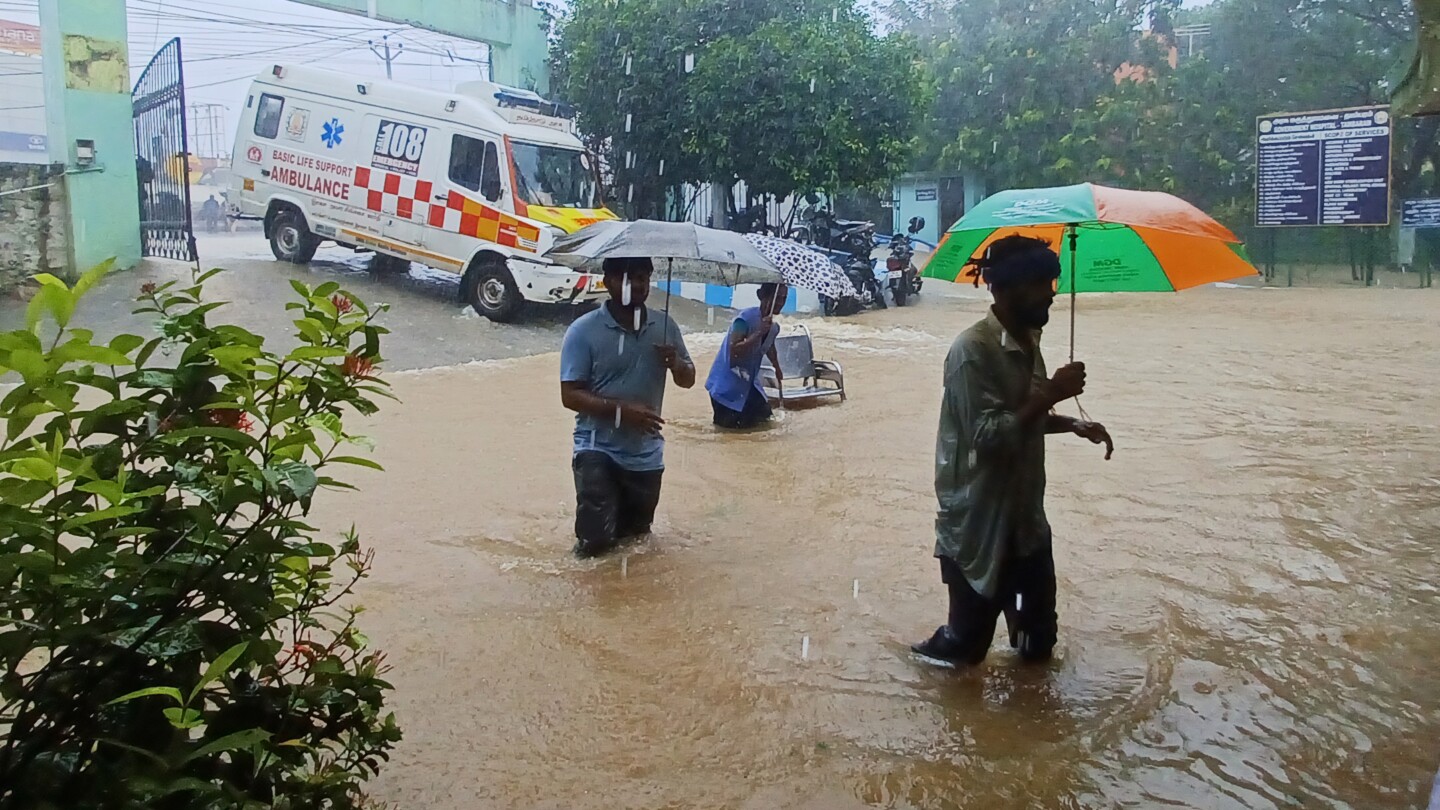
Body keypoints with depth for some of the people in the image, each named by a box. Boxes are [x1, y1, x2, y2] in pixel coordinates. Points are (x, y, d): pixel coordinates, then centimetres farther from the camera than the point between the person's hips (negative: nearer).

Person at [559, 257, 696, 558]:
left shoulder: (664, 326, 1)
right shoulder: (583, 330, -13)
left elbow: (688, 380, 10)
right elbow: (570, 395, -14)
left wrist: (675, 362, -14)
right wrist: (621, 410, -27)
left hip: (646, 454, 4)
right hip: (598, 449, -4)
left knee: (637, 533, 18)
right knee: (595, 541, -10)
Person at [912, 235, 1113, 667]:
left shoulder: (1028, 341, 6)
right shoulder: (973, 350, -21)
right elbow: (988, 435, -26)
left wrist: (1074, 425, 4)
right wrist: (1051, 393, -25)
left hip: (1024, 514, 8)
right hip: (978, 522, -8)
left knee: (1038, 639, 17)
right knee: (969, 638, 7)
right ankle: (943, 648, 34)